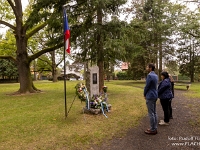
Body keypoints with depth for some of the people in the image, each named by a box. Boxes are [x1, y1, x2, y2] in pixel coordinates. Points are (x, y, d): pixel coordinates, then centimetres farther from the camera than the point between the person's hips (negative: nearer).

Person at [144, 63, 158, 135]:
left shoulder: (149, 75, -18)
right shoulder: (155, 75, 11)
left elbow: (147, 86, -16)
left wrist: (144, 94, 1)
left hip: (150, 96, -9)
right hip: (154, 95, 9)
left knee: (151, 113, -1)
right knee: (154, 113, 13)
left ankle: (152, 130, 8)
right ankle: (154, 128, 21)